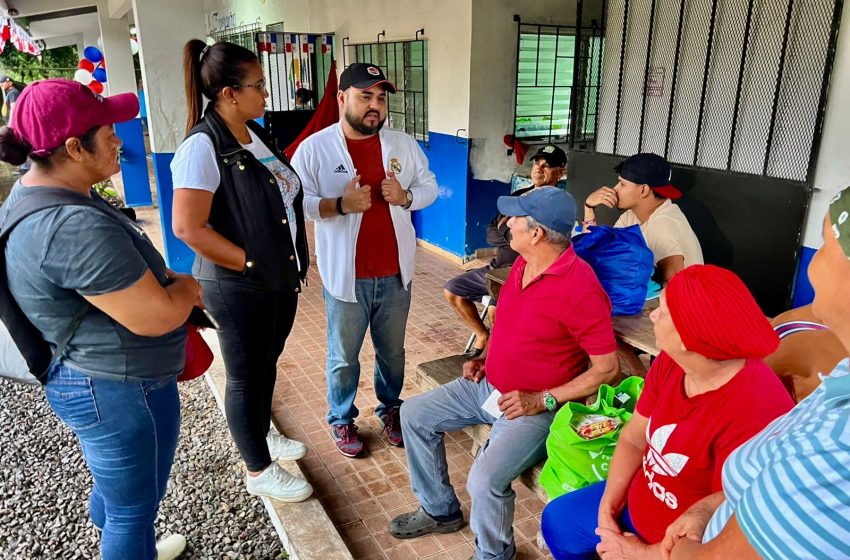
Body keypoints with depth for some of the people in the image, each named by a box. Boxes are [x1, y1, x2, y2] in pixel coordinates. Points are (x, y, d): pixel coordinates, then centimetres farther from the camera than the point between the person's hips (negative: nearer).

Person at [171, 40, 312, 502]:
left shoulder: (255, 134, 6)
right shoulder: (203, 146, -20)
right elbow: (188, 227, -23)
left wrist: (293, 262, 9)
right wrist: (252, 263, -18)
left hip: (281, 278, 8)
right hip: (239, 289, -8)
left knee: (267, 364, 24)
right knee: (246, 376, 10)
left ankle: (261, 434, 47)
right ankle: (258, 470, 28)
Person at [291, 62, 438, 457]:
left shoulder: (404, 145, 2)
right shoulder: (314, 148, -8)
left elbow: (430, 186, 9)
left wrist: (406, 196, -13)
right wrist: (340, 204, -25)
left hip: (395, 274, 3)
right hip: (346, 276, -3)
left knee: (393, 351, 20)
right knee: (344, 356, 13)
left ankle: (390, 409, 42)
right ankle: (342, 419, 35)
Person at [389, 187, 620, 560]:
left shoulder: (579, 288, -26)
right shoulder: (523, 262, 0)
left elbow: (607, 368, -21)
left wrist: (542, 400, -22)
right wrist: (484, 360, 4)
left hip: (534, 408, -8)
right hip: (489, 385, 9)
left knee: (485, 481, -27)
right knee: (414, 414, 9)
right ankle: (440, 510, 26)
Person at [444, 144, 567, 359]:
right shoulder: (519, 195, 12)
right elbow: (490, 234, 9)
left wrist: (504, 228, -11)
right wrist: (510, 236, -10)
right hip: (497, 268, 8)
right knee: (451, 291, 10)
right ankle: (483, 334, 24)